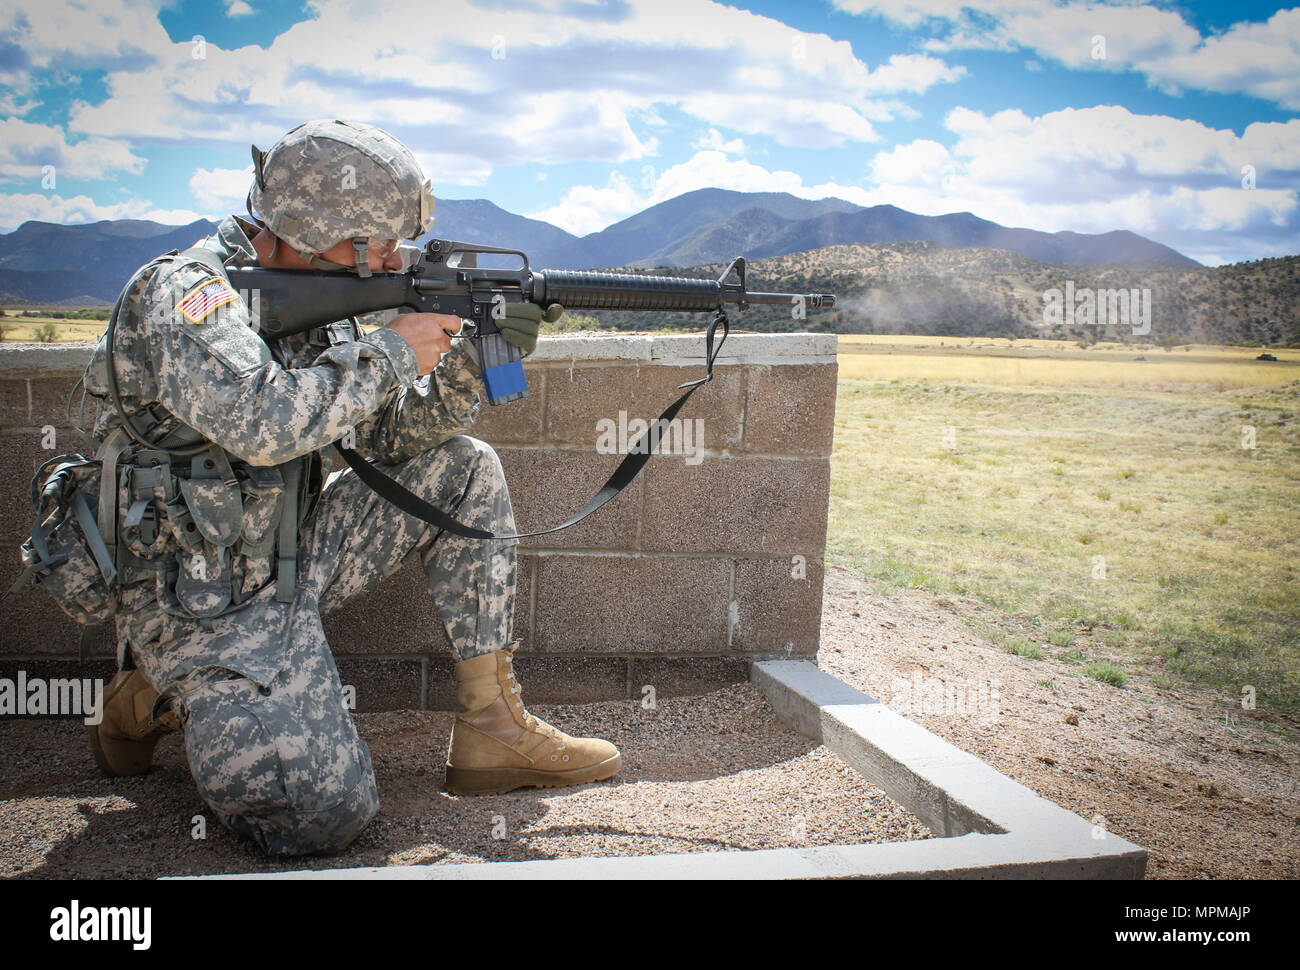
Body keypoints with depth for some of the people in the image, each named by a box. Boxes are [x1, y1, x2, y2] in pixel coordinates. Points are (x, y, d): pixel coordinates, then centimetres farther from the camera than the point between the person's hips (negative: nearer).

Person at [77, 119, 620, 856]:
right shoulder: (185, 291, -18)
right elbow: (261, 425, -36)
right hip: (208, 602, -8)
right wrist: (391, 354, -22)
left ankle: (492, 725, 2)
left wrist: (475, 355, -9)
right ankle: (161, 696, 7)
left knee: (463, 470, 1)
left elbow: (396, 439, 7)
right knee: (330, 814, -20)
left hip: (289, 562, 8)